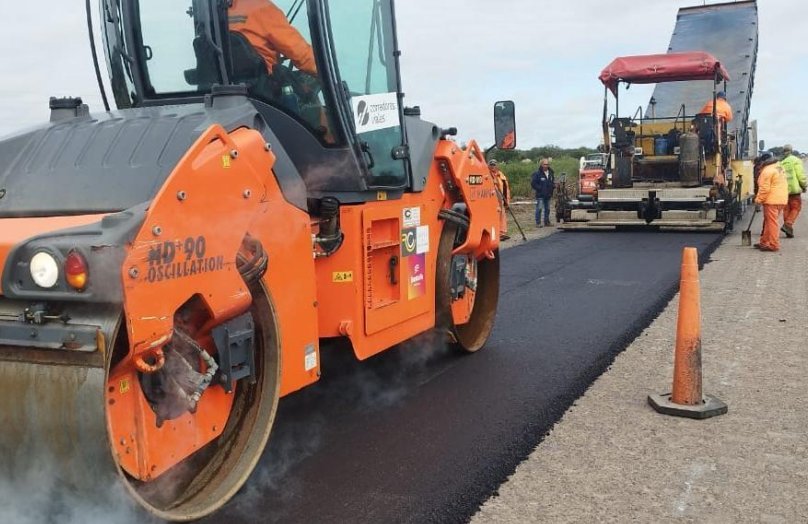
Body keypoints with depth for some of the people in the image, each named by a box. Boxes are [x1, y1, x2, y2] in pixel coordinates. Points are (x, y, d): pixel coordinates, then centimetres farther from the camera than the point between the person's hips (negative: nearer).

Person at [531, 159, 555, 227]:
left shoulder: (551, 173, 10)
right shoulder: (537, 174, -10)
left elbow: (553, 182, 23)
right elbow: (533, 183, -8)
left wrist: (553, 186, 3)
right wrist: (539, 188, -14)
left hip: (548, 194, 6)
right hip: (540, 195, -6)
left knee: (547, 208, 12)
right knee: (539, 208, -9)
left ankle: (547, 221, 22)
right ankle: (538, 222, -4)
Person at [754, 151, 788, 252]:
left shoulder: (767, 170, -14)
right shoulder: (779, 168, 16)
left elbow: (764, 188, -17)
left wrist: (758, 199, -7)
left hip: (771, 201, -9)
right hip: (782, 200, 9)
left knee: (772, 222, -5)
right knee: (768, 222, 16)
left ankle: (773, 245, -2)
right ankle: (764, 242, 22)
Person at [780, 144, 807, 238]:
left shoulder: (780, 163, 7)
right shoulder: (795, 160, -6)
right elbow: (800, 174, -9)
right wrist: (804, 185, 3)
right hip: (794, 188, -5)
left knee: (787, 209, 11)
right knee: (796, 208, 3)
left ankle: (789, 231, 12)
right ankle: (788, 225, -15)